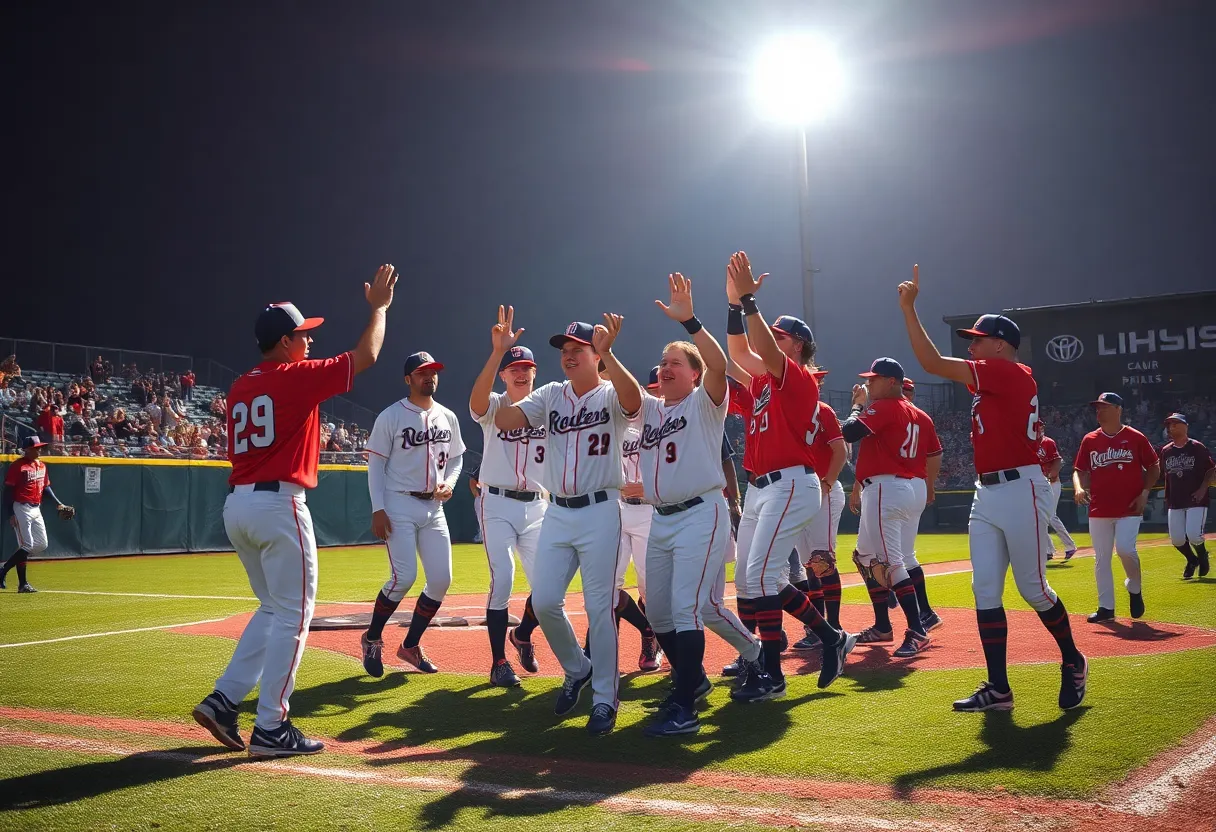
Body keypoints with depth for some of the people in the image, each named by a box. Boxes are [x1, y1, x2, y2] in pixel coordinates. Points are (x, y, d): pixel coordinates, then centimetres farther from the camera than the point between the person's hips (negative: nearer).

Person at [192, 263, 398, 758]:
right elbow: (366, 356, -1)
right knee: (293, 615, 0)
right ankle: (270, 728, 2)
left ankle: (223, 701, 13)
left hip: (236, 504, 8)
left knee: (274, 608, 20)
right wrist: (378, 307, 11)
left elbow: (238, 451, 18)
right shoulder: (297, 378, -7)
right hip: (278, 505, -8)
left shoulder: (238, 389, 15)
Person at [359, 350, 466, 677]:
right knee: (403, 577, -14)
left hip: (433, 508, 6)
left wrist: (449, 483, -1)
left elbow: (456, 457, 20)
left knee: (441, 579, -1)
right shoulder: (390, 416, -6)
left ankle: (410, 646, 16)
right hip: (399, 506, -5)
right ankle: (372, 639, 11)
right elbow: (375, 464, -6)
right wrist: (378, 509, -13)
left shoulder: (448, 417, 9)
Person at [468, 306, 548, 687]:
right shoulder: (494, 407, -4)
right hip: (497, 505, -3)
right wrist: (498, 351, -41)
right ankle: (499, 662, 2)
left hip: (536, 508, 3)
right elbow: (476, 400, -28)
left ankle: (522, 636, 29)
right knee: (502, 580, -12)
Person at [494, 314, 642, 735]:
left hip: (599, 512, -5)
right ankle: (577, 670, 27)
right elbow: (503, 420, -4)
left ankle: (605, 698, 10)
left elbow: (633, 399, -29)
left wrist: (606, 353, -36)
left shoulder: (611, 395, -3)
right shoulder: (550, 395, 10)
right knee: (544, 602, 1)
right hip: (556, 513, 5)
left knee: (599, 608, -2)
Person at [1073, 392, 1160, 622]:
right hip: (1099, 510, 3)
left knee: (1125, 549, -18)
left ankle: (1135, 588, 12)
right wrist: (1079, 488, -10)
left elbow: (1154, 468, 7)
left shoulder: (1135, 438, 0)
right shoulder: (1090, 440, 7)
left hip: (1130, 509, -3)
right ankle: (1106, 607, 13)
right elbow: (1080, 470, 10)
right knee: (1101, 559, 4)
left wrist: (1144, 493, -4)